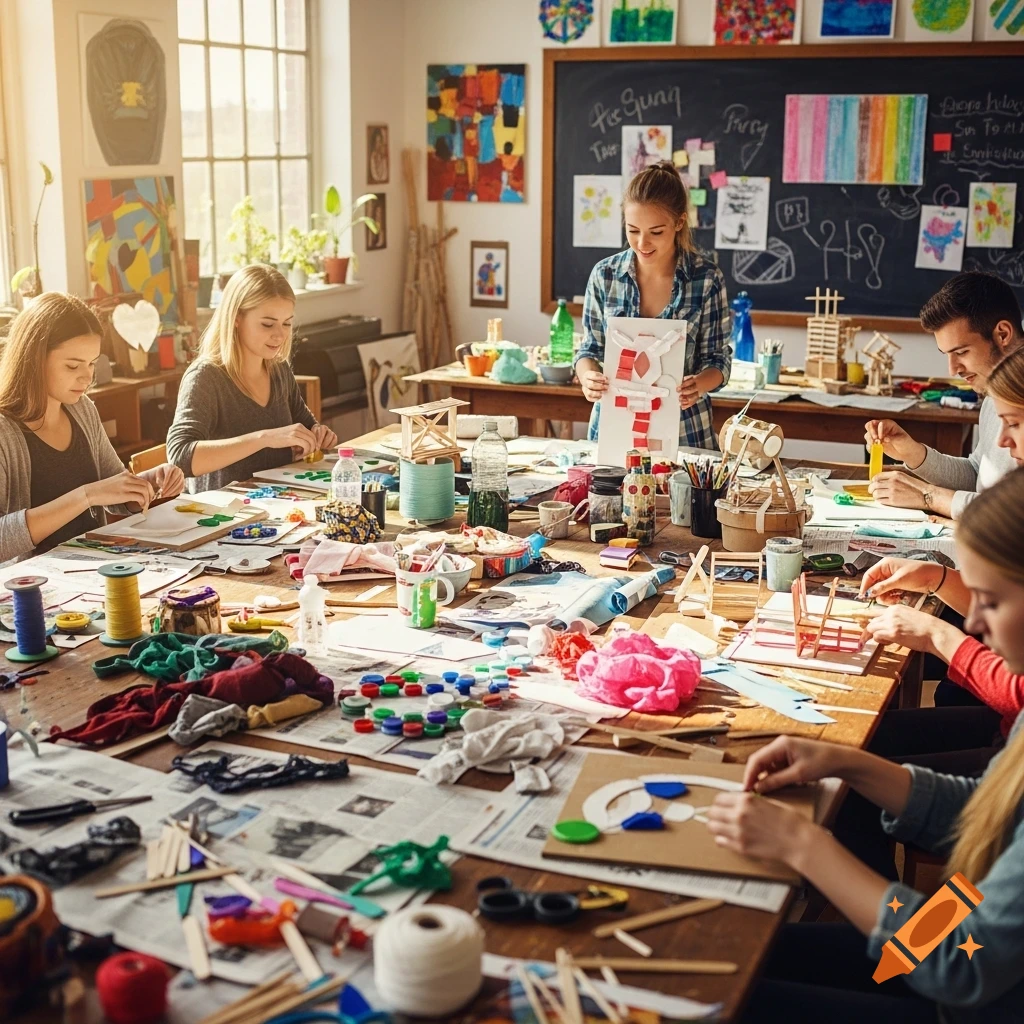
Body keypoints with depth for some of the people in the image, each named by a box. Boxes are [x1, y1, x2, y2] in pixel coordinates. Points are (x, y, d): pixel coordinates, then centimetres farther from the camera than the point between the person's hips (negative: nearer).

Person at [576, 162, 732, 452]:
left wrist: (698, 385, -20)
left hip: (684, 429, -1)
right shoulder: (604, 275, 1)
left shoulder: (707, 279, -4)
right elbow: (590, 349, 9)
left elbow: (718, 359, 1)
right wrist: (588, 375, -13)